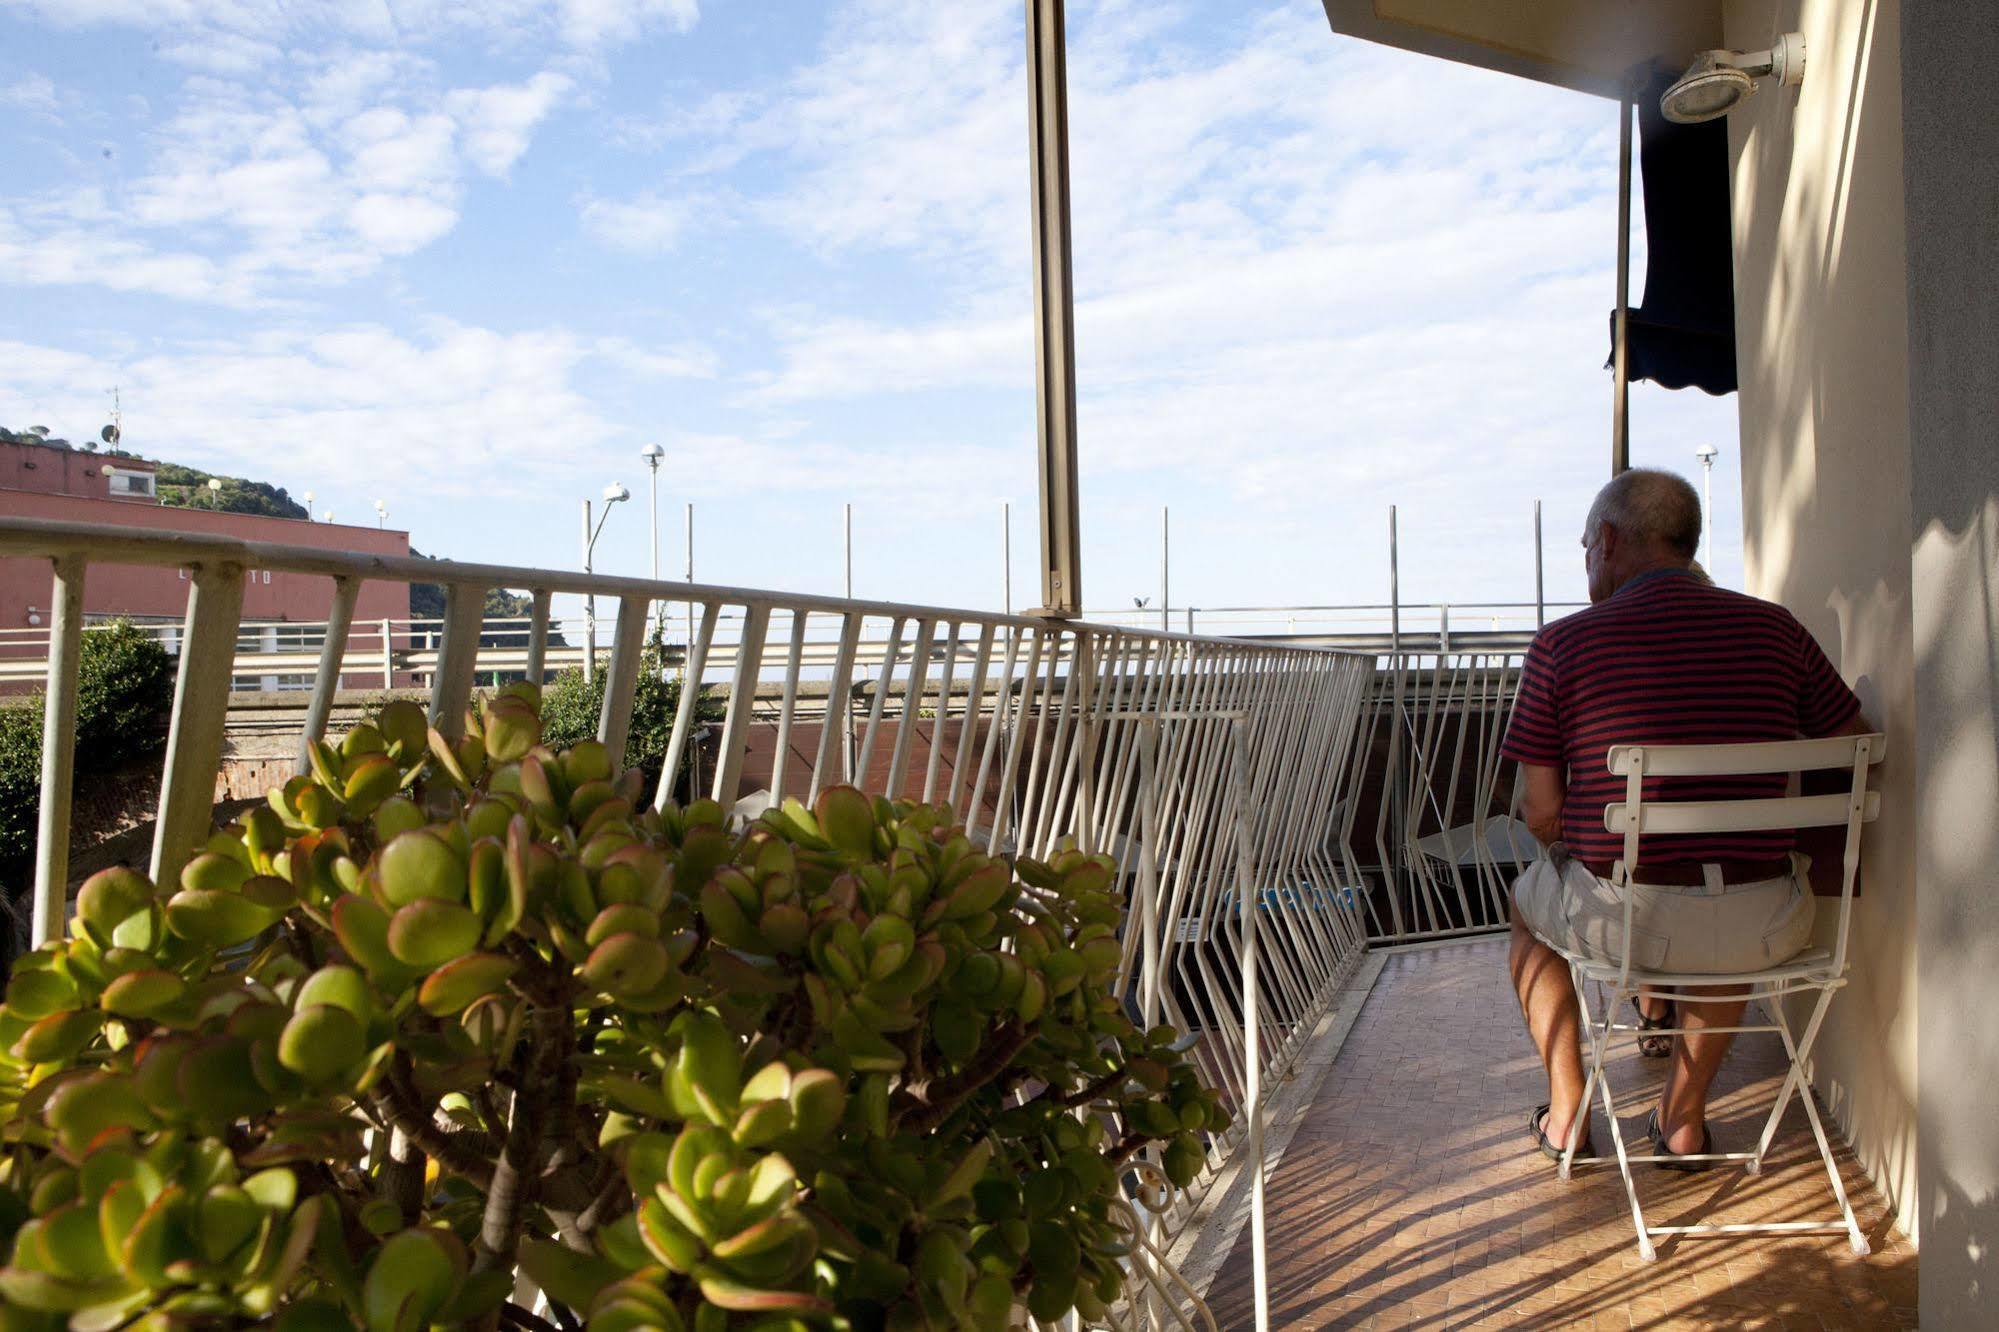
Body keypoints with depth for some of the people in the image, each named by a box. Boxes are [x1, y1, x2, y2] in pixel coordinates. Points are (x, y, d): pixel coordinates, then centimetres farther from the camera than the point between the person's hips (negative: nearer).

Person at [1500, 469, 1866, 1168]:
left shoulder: (1562, 645, -6)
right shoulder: (1774, 628, 2)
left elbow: (1542, 812, -5)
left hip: (1621, 918, -2)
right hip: (1763, 931, 3)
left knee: (1529, 896, 32)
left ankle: (1566, 1114, 35)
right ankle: (1683, 1115, 38)